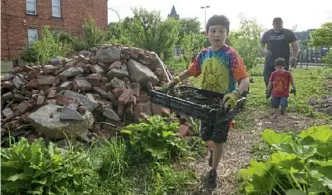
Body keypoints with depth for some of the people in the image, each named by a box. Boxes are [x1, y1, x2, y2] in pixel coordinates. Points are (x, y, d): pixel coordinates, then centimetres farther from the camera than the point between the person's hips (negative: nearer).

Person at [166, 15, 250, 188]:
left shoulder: (231, 55, -18)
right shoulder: (203, 54, -2)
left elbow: (245, 80, -26)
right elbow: (191, 71, 13)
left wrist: (236, 94, -45)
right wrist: (177, 79, -4)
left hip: (224, 104, -5)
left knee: (218, 140, 9)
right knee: (205, 136, 18)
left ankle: (213, 172, 30)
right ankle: (213, 150, 54)